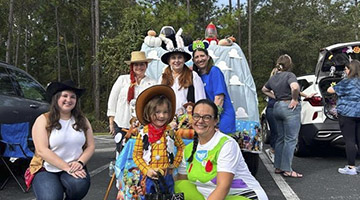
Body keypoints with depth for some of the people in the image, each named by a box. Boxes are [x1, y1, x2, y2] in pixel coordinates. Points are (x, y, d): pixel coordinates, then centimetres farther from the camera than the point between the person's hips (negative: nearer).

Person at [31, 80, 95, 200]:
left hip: (75, 168, 3)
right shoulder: (43, 120, -3)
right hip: (47, 170, -2)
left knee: (81, 185, -30)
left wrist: (80, 162, -13)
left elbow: (91, 146, 7)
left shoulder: (82, 121, 9)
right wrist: (67, 168, -19)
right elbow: (42, 150, -13)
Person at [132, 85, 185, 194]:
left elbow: (182, 147, 9)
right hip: (149, 177, -1)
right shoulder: (144, 133, -7)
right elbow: (136, 155, -3)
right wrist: (147, 170, -13)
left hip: (167, 176, 1)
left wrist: (175, 164, 1)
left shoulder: (170, 131, -2)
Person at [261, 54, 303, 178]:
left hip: (277, 107, 7)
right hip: (289, 108, -7)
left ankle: (278, 167, 20)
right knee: (290, 140, -2)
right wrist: (295, 100, -17)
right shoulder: (289, 75, -12)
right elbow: (295, 87, -31)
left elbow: (264, 89, 26)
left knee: (280, 138, 15)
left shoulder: (273, 78, 10)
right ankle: (287, 170, 1)